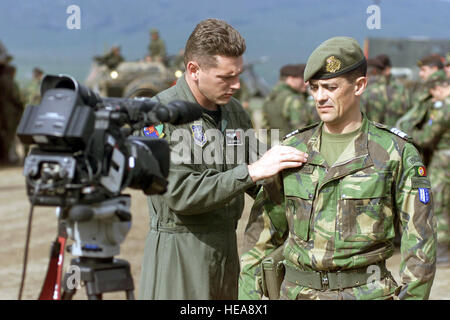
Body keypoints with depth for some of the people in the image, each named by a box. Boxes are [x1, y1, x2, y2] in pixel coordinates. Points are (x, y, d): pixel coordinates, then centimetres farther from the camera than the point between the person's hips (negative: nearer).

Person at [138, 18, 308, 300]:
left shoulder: (235, 112, 9)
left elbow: (261, 188, 16)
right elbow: (180, 194, -22)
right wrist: (252, 170, -22)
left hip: (226, 248, 6)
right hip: (179, 253, -6)